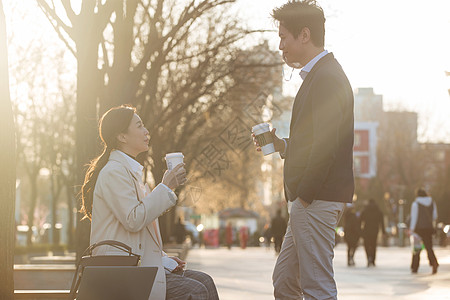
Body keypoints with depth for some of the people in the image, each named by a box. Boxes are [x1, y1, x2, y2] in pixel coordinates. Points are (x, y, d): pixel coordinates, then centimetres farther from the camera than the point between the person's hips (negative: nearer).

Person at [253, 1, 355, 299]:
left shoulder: (326, 77, -15)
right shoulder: (320, 75, 19)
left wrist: (304, 195, -17)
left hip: (316, 200, -11)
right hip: (310, 199, 11)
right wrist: (282, 145, 10)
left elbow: (327, 145, -22)